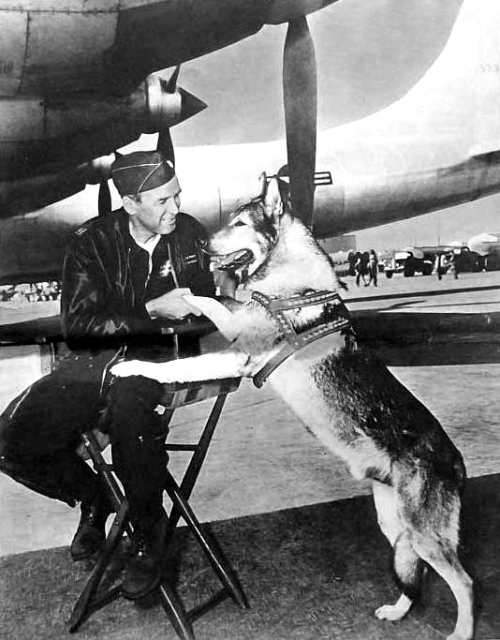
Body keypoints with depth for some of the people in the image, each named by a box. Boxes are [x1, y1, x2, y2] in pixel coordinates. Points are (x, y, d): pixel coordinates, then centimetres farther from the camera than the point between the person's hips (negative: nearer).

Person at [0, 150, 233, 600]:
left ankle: (150, 529, -10)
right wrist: (151, 312, -19)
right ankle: (93, 497, 14)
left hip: (161, 358, -1)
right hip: (96, 358, 2)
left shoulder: (190, 234, 3)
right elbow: (78, 326, -11)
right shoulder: (92, 241, -3)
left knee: (128, 408, -37)